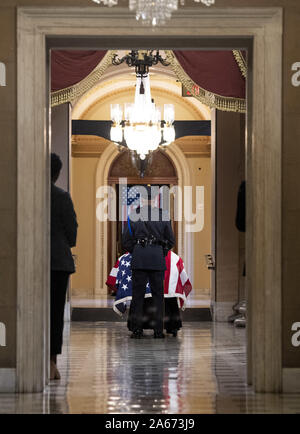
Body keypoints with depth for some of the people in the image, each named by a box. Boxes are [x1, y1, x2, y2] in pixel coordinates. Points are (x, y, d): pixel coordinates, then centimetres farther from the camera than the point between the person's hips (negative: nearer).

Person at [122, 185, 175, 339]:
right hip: (158, 259, 1)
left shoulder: (133, 216, -1)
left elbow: (126, 241, 3)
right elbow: (171, 241, 6)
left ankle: (137, 330, 2)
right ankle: (158, 330, 4)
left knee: (137, 294, 4)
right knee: (157, 294, 6)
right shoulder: (163, 216, 1)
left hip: (139, 259, -1)